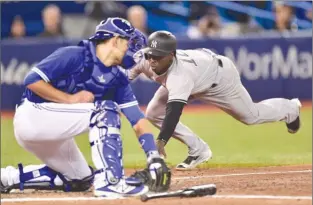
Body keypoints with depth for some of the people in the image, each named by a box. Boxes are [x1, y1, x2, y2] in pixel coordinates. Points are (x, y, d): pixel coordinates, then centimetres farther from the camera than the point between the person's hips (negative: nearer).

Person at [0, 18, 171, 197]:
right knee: (105, 110, -21)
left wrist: (154, 157, -12)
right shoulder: (73, 56, -15)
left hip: (54, 127, 9)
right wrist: (71, 99, -20)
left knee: (79, 180, 16)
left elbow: (137, 118, -2)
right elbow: (32, 81, -21)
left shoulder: (117, 78, 6)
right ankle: (110, 181, -27)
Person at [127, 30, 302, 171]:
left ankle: (290, 109, 47)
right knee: (154, 113, -9)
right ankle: (198, 150, 7)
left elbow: (174, 110, -59)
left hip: (219, 74, -6)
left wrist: (161, 141, -71)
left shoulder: (180, 74, -49)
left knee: (251, 116, 14)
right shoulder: (141, 59, -29)